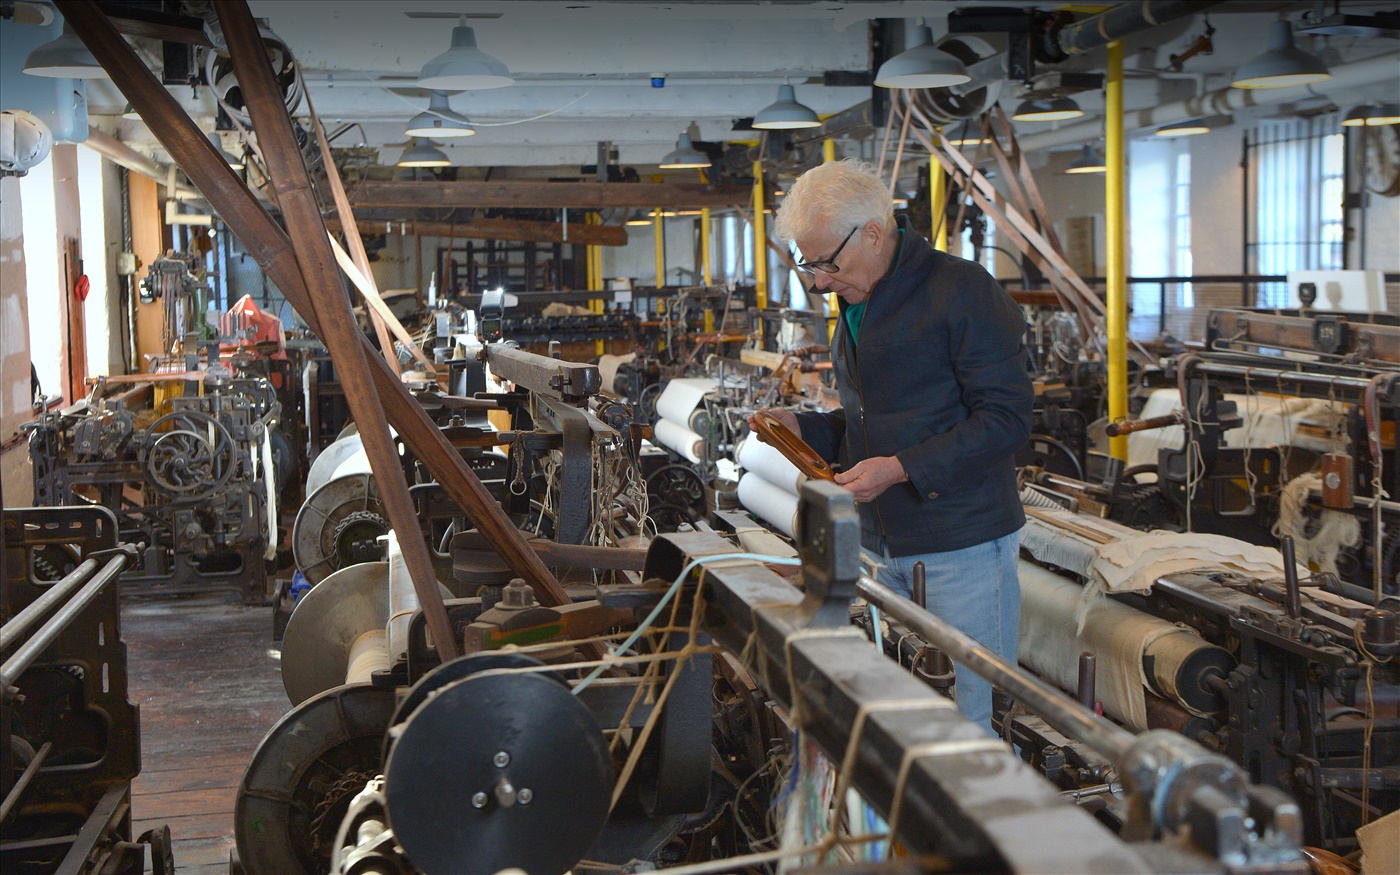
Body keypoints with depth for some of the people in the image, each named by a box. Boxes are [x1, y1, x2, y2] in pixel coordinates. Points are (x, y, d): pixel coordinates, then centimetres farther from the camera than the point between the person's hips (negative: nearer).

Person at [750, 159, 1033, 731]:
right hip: (885, 548, 7)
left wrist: (901, 469, -22)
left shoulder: (960, 290, -12)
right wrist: (804, 427, 7)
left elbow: (1006, 418, -16)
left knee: (979, 717, -1)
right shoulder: (856, 305, 16)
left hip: (964, 544, -7)